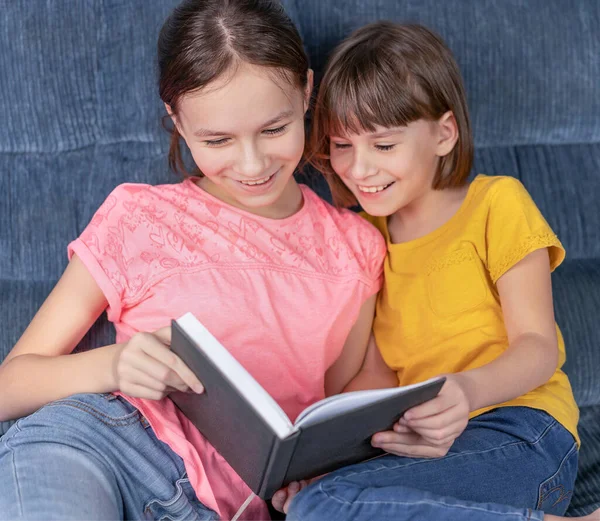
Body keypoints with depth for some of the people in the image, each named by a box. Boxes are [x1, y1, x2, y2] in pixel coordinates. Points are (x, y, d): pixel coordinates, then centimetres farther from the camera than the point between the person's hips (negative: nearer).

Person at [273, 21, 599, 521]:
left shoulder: (496, 204, 2)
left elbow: (538, 346, -5)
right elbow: (374, 369, 10)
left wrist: (469, 389, -27)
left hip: (520, 431, -5)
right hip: (422, 443, 5)